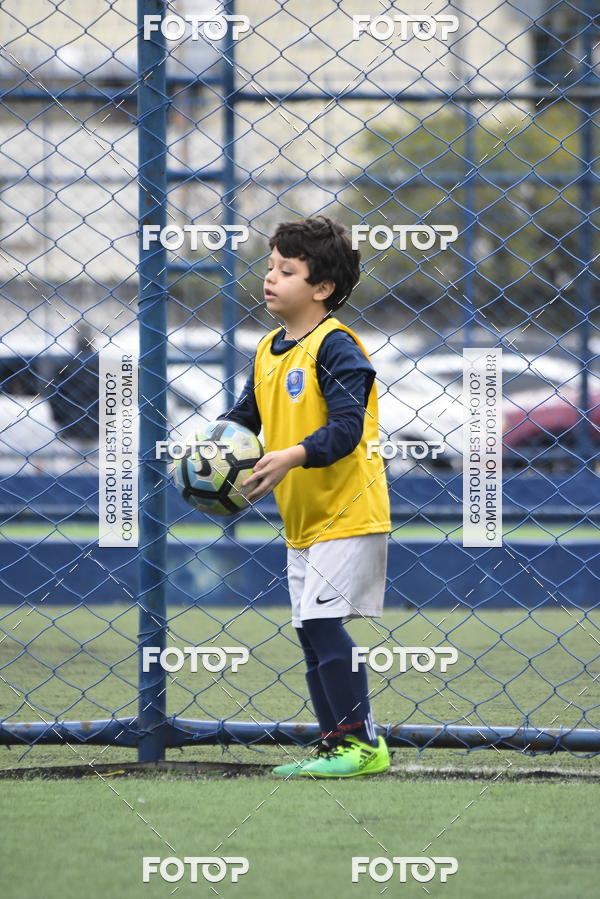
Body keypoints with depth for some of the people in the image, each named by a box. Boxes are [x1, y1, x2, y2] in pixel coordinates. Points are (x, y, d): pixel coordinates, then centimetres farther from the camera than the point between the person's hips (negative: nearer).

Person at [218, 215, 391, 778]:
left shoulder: (334, 347, -15)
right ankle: (335, 745, 17)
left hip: (347, 511, -9)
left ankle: (363, 742, -8)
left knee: (321, 621, -14)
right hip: (302, 518, 9)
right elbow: (246, 414, 17)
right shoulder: (267, 351, 11)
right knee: (312, 632, 10)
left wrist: (292, 457, -34)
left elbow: (347, 429, -23)